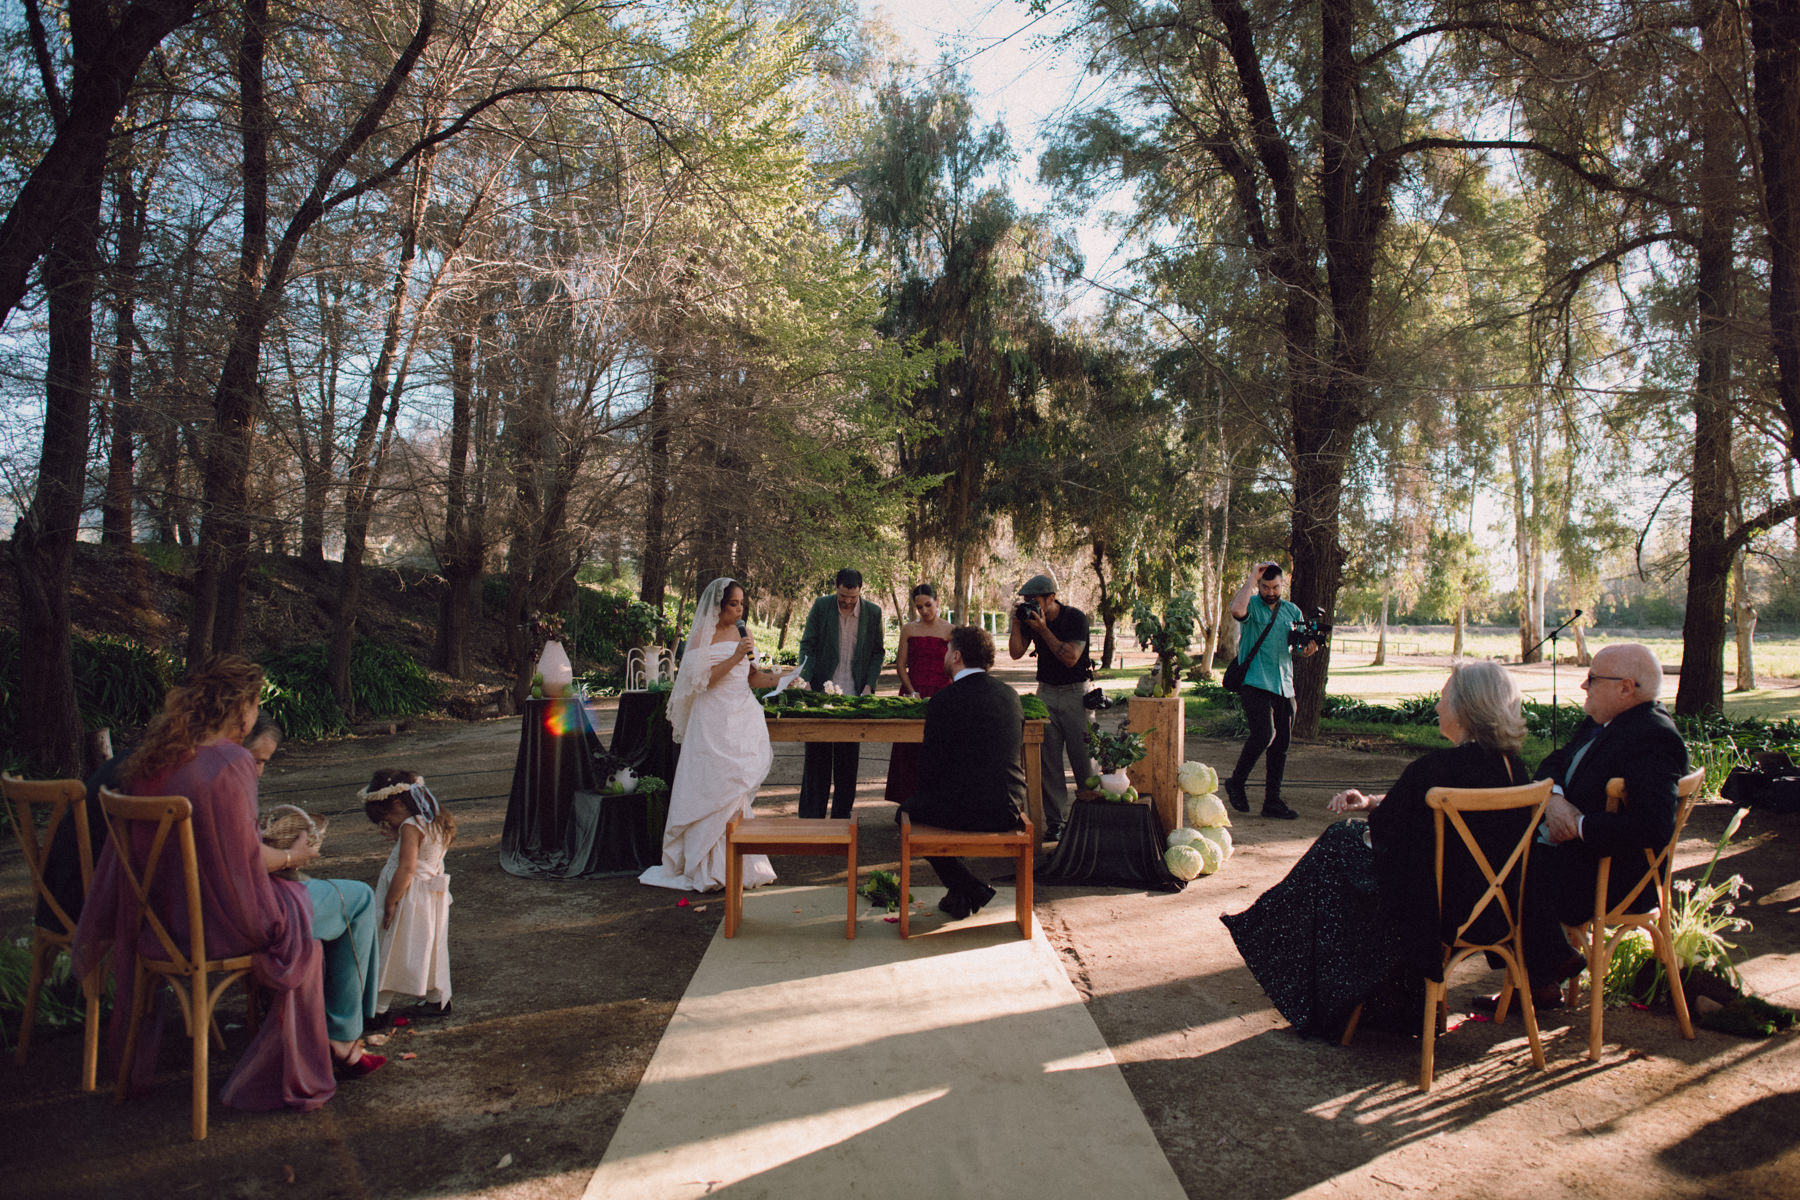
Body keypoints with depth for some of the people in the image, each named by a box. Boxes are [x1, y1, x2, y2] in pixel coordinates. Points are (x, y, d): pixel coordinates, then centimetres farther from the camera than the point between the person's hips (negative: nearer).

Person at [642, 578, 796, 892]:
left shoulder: (738, 635, 12)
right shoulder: (702, 636, -5)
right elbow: (702, 680, -15)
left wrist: (777, 678, 1)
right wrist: (735, 658, -21)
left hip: (742, 720, 5)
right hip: (713, 723, -5)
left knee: (736, 793, 6)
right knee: (713, 791, -5)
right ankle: (705, 869, 4)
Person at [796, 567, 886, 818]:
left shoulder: (873, 612, 1)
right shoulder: (821, 606, -1)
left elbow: (878, 652, 9)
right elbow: (807, 645, 0)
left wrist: (869, 685, -2)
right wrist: (807, 681, -12)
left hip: (854, 694, 1)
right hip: (821, 691, -1)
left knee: (847, 757, 7)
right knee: (817, 755, 3)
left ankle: (842, 815, 16)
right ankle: (811, 816, 10)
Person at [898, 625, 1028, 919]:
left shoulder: (944, 700, -14)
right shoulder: (1009, 694, 6)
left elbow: (930, 765, -9)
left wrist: (926, 793, 13)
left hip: (967, 810, -7)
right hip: (1009, 808, 7)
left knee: (907, 812, 20)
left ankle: (970, 888, 11)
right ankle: (959, 894, 30)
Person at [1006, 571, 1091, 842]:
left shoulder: (1075, 618, -12)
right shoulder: (1029, 618, 3)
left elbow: (1071, 658, -19)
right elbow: (1016, 652, 1)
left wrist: (1043, 630, -22)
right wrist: (1017, 623, -11)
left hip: (1075, 693, -4)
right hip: (1046, 693, 4)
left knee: (1083, 757, -5)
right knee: (1048, 760, 1)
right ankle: (1055, 822, 5)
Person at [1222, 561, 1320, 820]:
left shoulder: (1292, 611, 16)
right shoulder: (1251, 606, 1)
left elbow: (1304, 648, 19)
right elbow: (1237, 610, -25)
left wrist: (1309, 648, -6)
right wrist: (1252, 577, -15)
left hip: (1284, 687, 6)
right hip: (1255, 683, -5)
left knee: (1281, 746, 6)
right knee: (1264, 734, -20)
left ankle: (1273, 801, 15)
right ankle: (1236, 782, 1)